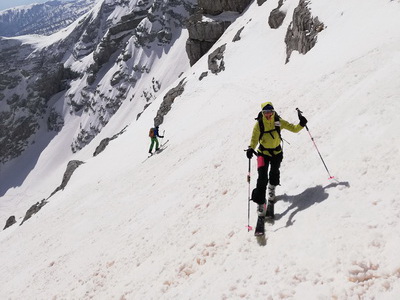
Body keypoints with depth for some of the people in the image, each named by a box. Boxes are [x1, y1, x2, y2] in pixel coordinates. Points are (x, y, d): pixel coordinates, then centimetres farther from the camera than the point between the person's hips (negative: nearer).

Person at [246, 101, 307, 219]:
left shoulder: (279, 121, -7)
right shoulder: (259, 124, -13)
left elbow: (294, 129, -1)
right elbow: (254, 138, -16)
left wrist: (301, 124, -20)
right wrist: (251, 149, -34)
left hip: (277, 152, 3)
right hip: (263, 153, -3)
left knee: (274, 173, 22)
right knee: (262, 178, -14)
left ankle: (272, 189, 54)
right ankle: (260, 203, -10)